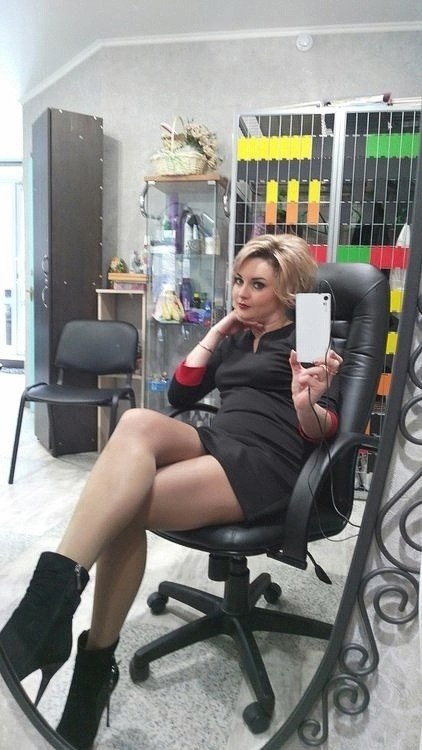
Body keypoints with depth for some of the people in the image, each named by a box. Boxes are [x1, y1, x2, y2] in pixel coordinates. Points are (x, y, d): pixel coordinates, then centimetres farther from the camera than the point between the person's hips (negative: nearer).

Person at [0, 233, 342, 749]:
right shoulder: (234, 339, 24)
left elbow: (323, 431, -3)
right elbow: (179, 395, 17)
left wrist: (308, 406, -27)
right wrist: (216, 333, 14)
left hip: (269, 464, -5)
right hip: (216, 443, 6)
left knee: (123, 509, -28)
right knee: (138, 423, -30)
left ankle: (96, 663, -17)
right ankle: (52, 600, -32)